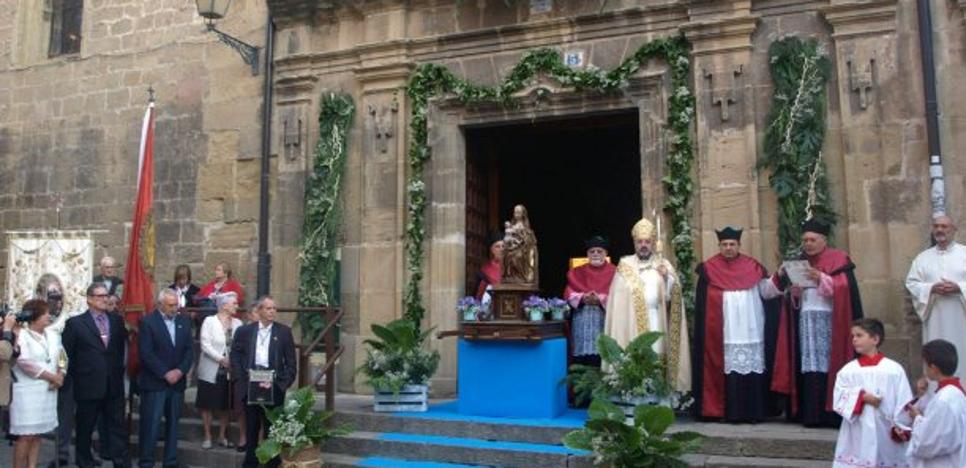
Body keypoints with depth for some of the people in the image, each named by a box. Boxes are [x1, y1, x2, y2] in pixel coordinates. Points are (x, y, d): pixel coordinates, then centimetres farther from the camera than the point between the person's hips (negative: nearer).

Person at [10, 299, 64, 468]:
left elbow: (60, 359, 15)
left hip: (48, 391, 6)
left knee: (37, 434, 9)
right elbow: (26, 364, -17)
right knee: (26, 435, -6)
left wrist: (60, 375, -5)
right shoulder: (21, 335, -8)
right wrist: (52, 377, -11)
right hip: (28, 392, -6)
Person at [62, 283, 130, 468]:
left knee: (118, 426, 4)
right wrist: (77, 376, 0)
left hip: (114, 385, 3)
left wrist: (119, 369, 9)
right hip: (88, 386, -3)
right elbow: (67, 354, -2)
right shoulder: (75, 323, -4)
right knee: (85, 429, 12)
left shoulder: (117, 321, 7)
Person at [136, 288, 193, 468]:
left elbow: (189, 350, 7)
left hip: (177, 381, 5)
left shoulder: (184, 322, 10)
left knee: (173, 423, 9)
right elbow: (146, 353, -12)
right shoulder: (147, 322, -5)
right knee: (150, 423, -3)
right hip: (154, 382, -5)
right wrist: (165, 373, -14)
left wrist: (180, 371, -8)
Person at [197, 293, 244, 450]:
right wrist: (221, 359, -20)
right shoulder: (209, 321, -6)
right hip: (211, 370, -3)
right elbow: (205, 345, -13)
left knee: (225, 406, 10)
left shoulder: (237, 323, 3)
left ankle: (222, 436, 23)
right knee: (207, 405, 5)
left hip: (229, 371, 3)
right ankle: (208, 437, 17)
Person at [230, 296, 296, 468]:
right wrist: (241, 379, -6)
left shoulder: (284, 332, 2)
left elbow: (291, 362, 1)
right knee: (251, 426, 11)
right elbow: (234, 356, 4)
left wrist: (284, 382, -9)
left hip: (274, 386, -1)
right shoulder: (244, 331, 4)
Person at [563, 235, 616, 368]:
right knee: (583, 357, -2)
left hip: (605, 320, -2)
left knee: (602, 356, -8)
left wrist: (600, 299, -19)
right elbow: (569, 294, 6)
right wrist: (583, 298, -14)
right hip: (582, 321, 2)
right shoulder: (576, 273, 15)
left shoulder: (614, 272, 7)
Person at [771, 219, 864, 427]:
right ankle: (812, 414, 4)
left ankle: (832, 414, -4)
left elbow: (846, 288, -11)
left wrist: (822, 278, -23)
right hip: (805, 322, 5)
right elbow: (793, 296, 15)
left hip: (829, 322, -5)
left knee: (828, 367, -8)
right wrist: (784, 278, -6)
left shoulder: (838, 259, 2)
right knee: (809, 370, 2)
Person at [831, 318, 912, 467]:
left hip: (885, 435, -1)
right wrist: (862, 397, -18)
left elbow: (903, 403, -4)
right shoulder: (848, 370, 3)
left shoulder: (894, 369, -1)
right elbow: (839, 398, -5)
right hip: (856, 438, 1)